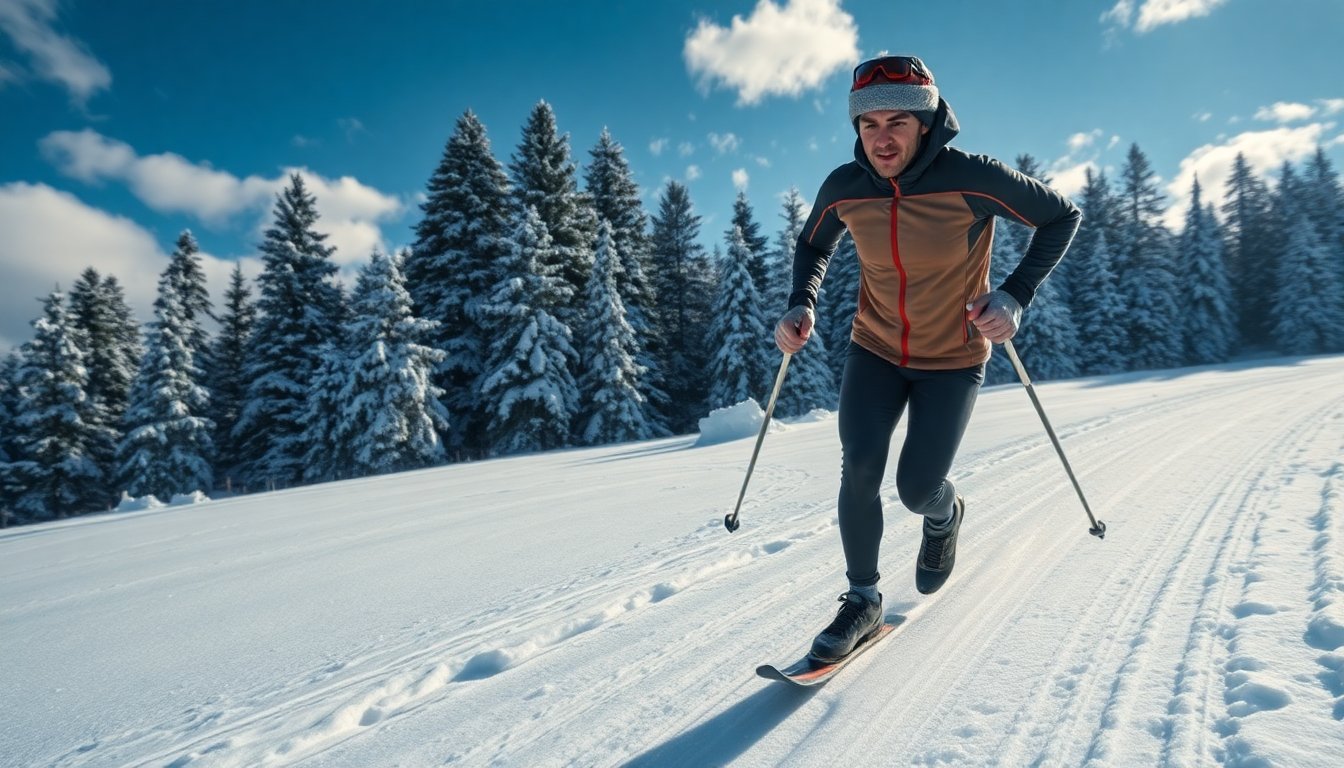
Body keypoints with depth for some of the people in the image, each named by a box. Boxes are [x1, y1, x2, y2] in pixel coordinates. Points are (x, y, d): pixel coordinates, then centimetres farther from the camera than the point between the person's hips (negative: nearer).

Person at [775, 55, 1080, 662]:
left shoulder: (972, 180, -21)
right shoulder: (843, 188, -11)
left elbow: (1062, 217, -7)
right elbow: (812, 247, 9)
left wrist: (1015, 295, -20)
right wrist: (801, 307, -9)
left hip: (953, 359, -2)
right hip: (874, 350, 3)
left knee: (917, 490, -6)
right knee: (859, 469, -13)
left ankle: (944, 515, 35)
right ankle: (862, 600, 7)